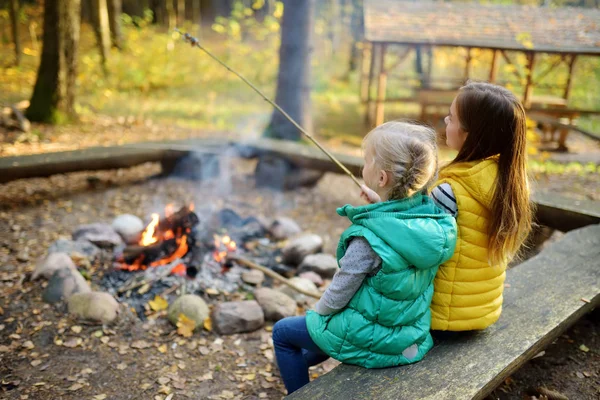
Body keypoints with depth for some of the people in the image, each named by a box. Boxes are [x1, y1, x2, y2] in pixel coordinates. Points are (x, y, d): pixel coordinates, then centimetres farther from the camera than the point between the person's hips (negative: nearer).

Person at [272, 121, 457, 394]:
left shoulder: (368, 238, -32)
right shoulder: (429, 213, -12)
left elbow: (338, 294, -19)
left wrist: (318, 310, 1)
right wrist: (380, 206, -2)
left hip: (373, 340, -7)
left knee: (283, 331, 15)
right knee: (333, 320, 35)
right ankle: (301, 360, 58)